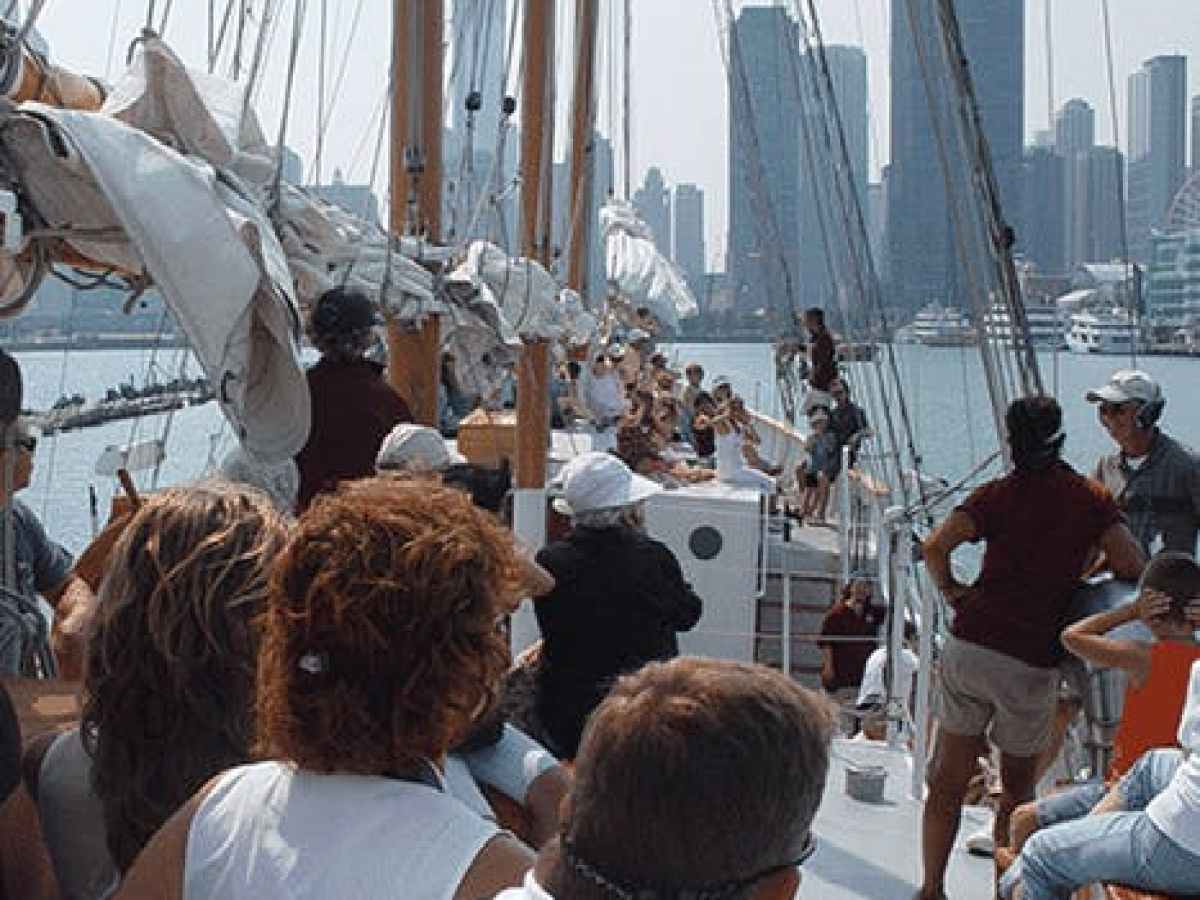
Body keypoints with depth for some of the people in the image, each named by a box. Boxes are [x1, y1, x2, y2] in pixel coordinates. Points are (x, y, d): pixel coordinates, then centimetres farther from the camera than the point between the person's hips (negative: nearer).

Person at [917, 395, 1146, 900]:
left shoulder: (999, 494, 2)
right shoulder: (1092, 498, 2)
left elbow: (934, 548, -10)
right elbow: (1133, 568, -4)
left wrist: (951, 591, 7)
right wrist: (1081, 574, 14)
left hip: (969, 646, 1)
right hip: (1034, 664, -1)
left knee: (948, 780, 11)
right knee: (1017, 787, 17)